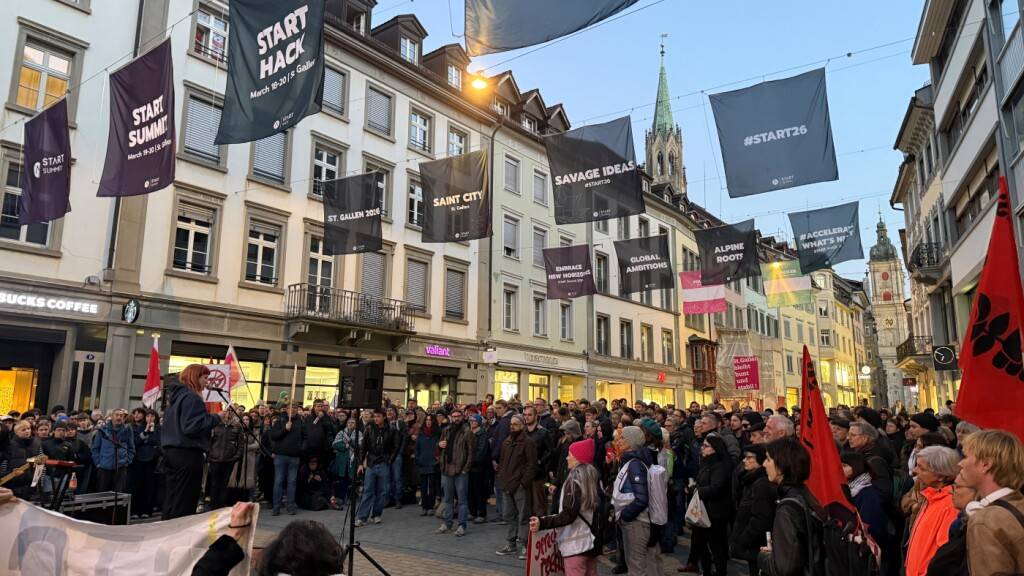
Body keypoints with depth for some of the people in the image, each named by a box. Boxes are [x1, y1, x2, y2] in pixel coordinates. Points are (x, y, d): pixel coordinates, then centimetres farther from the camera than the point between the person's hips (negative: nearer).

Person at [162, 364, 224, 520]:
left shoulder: (176, 395, 16)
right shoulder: (191, 397, -14)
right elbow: (191, 426, -23)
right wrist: (215, 419, -14)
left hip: (170, 450, 9)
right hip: (187, 453, -9)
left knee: (171, 499, 14)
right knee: (185, 501, -3)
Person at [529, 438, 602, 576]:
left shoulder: (575, 478, -16)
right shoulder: (594, 476, 7)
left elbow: (569, 515, -23)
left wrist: (542, 523, -29)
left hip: (576, 543, -9)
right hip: (592, 540, 9)